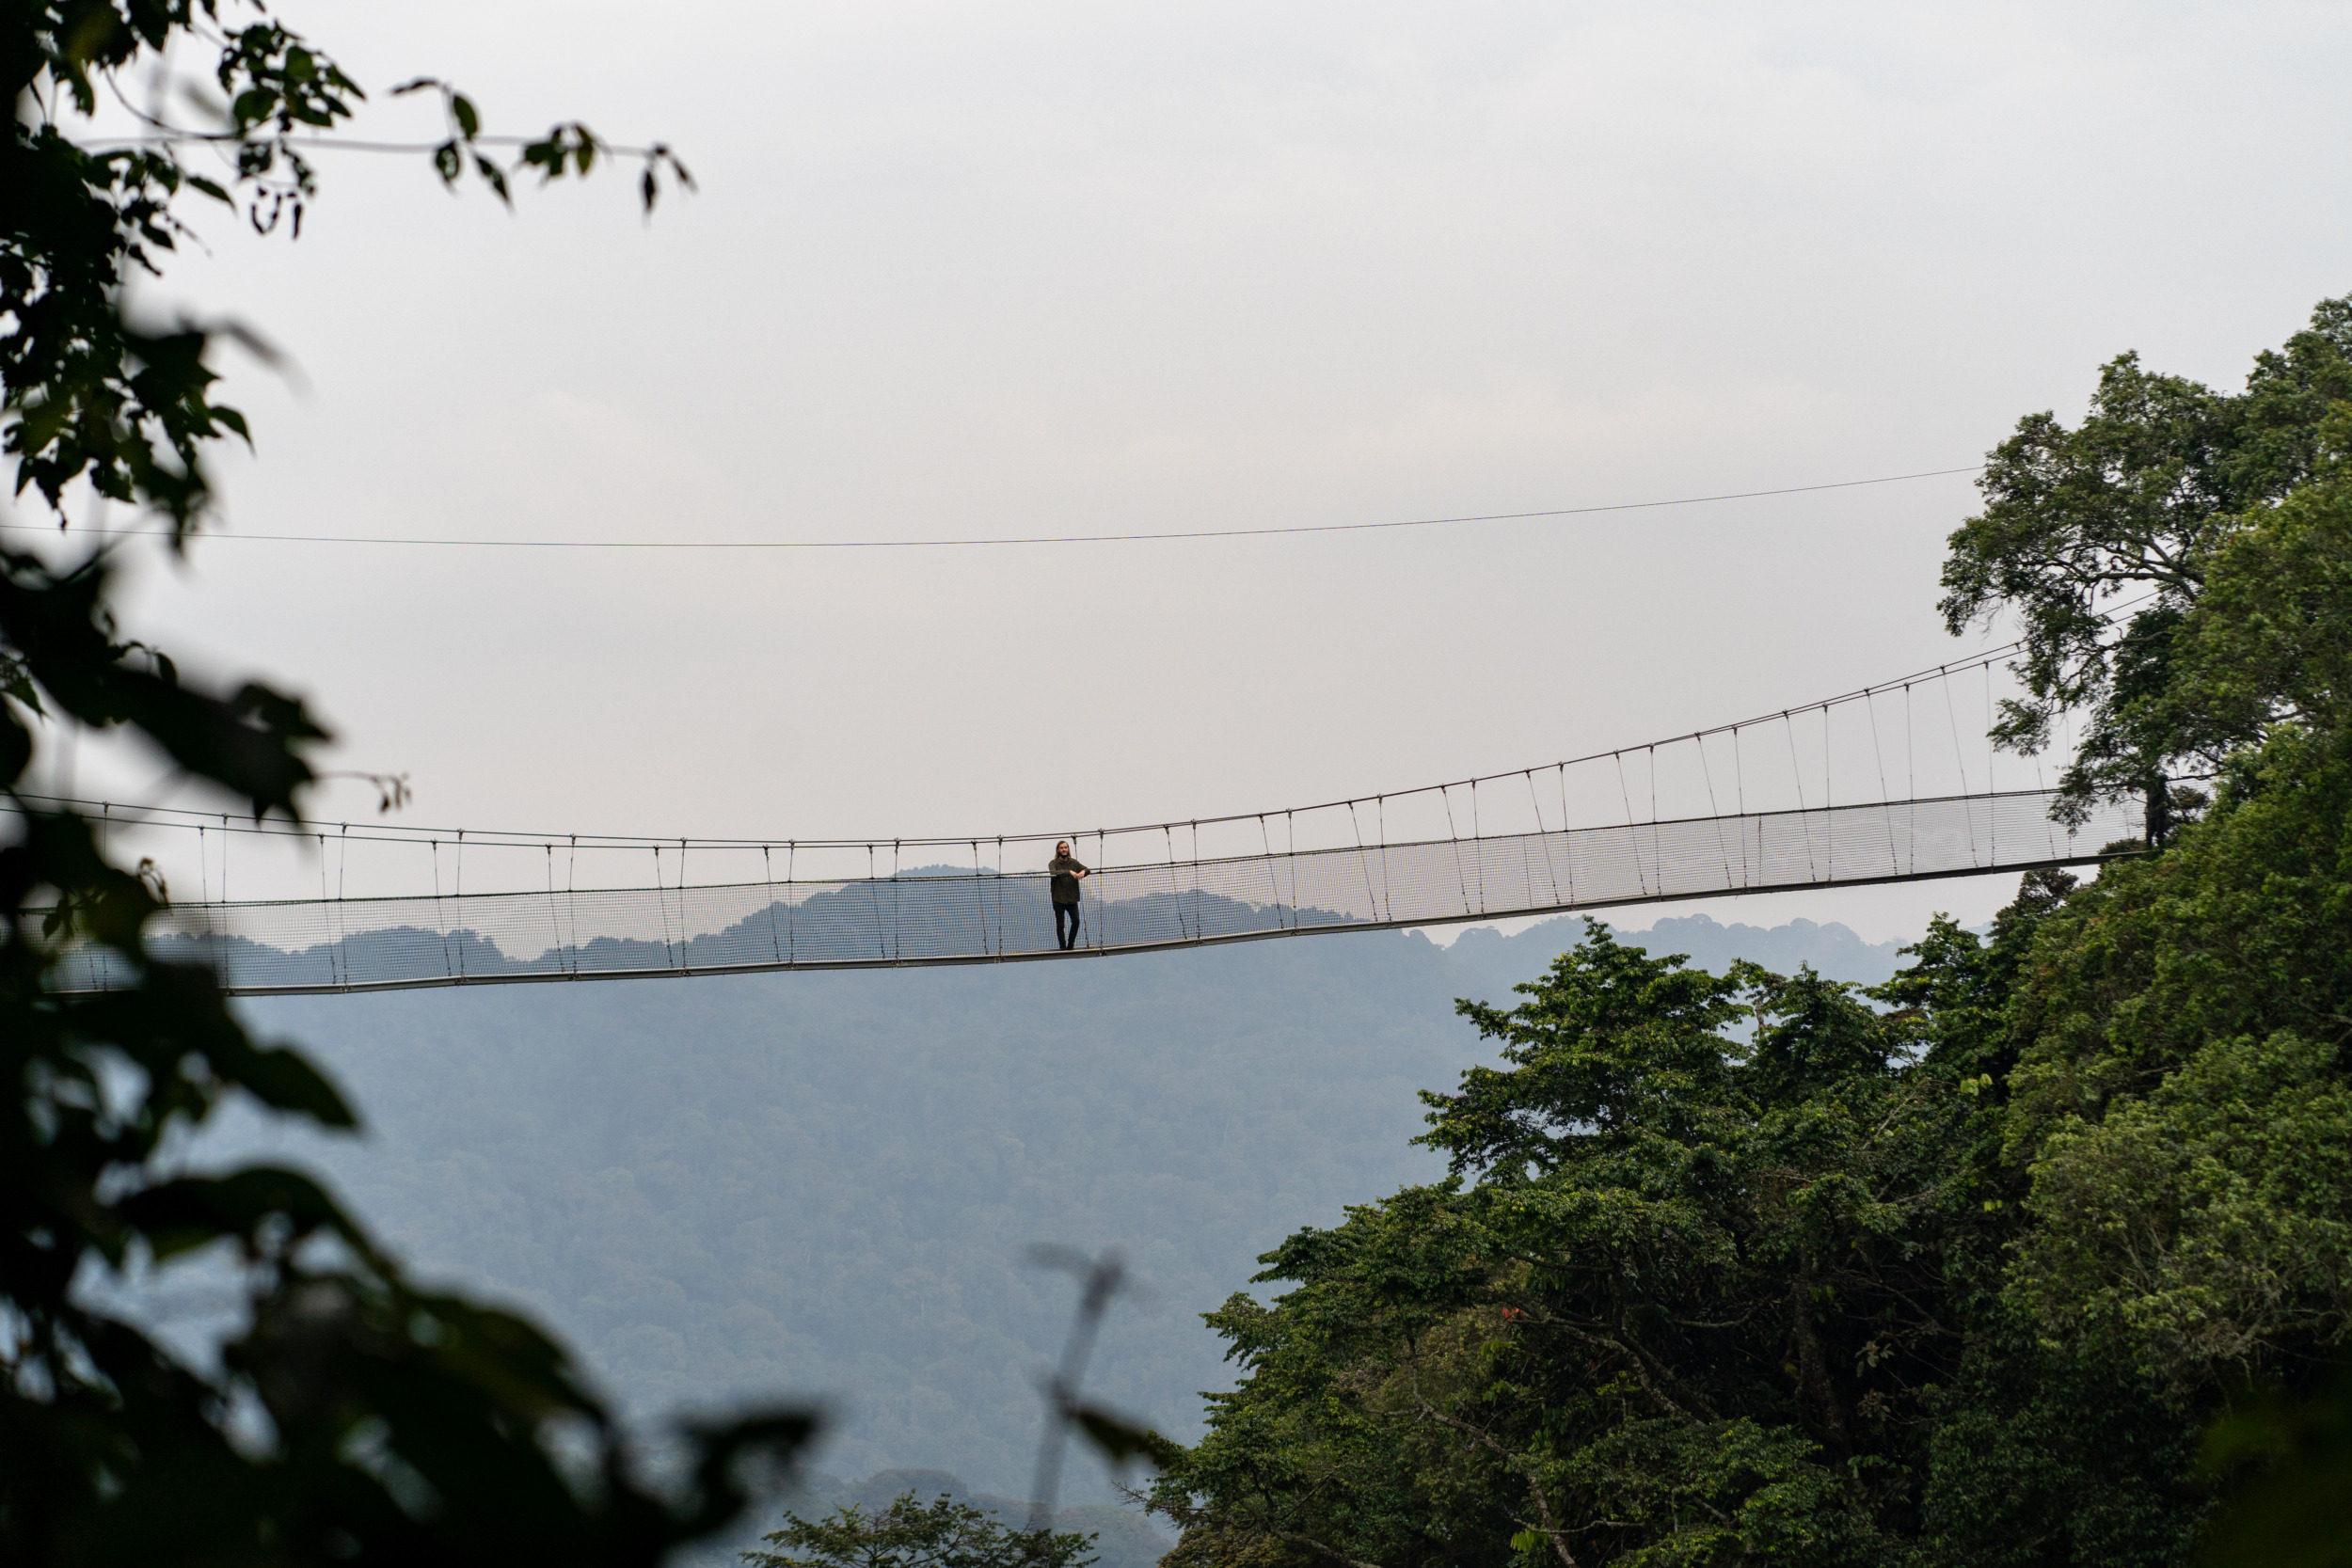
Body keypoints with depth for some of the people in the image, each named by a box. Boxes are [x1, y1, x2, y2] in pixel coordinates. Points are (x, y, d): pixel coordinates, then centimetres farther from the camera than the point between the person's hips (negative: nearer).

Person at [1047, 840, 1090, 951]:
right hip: (1059, 899, -3)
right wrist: (1069, 872, -35)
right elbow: (1054, 873, -24)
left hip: (1072, 899, 3)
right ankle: (1063, 947, 9)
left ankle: (1070, 945, 11)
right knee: (1060, 924, 0)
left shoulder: (1073, 863, 8)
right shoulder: (1053, 863, -3)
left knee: (1076, 921, -5)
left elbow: (1087, 870, 1)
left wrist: (1083, 872, -24)